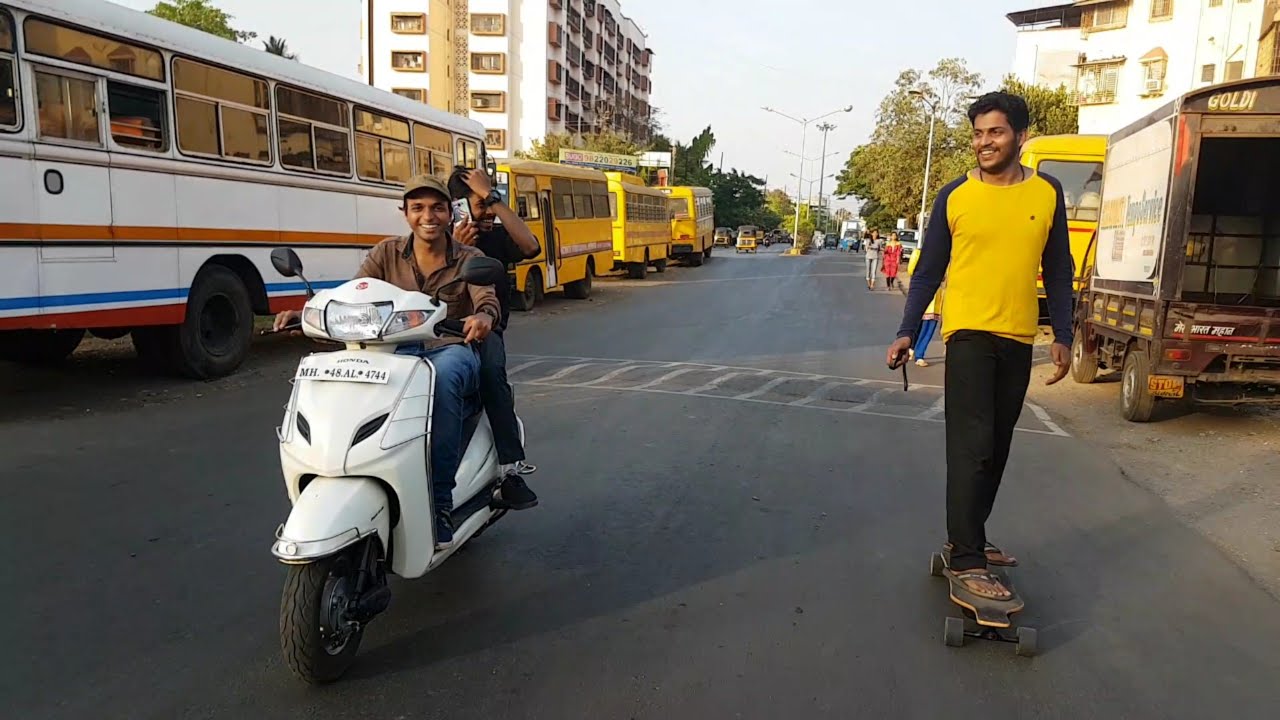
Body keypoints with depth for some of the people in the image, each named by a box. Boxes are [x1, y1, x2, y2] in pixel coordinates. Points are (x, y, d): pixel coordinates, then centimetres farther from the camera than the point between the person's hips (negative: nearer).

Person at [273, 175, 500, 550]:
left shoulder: (469, 258, 2)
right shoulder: (387, 253, 8)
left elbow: (488, 299, -16)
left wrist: (483, 316, -42)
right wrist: (306, 313, -22)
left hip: (453, 350, -2)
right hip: (400, 351, 3)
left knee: (443, 376, -39)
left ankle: (440, 501, -30)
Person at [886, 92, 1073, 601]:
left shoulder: (1047, 193, 5)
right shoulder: (954, 196, -2)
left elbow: (1058, 272, 10)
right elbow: (928, 271, 2)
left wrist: (1062, 337, 6)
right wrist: (907, 332, -5)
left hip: (1018, 340, 4)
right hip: (969, 334, -4)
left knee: (996, 448, 11)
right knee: (972, 447, -9)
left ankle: (966, 539, 25)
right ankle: (966, 561, -5)